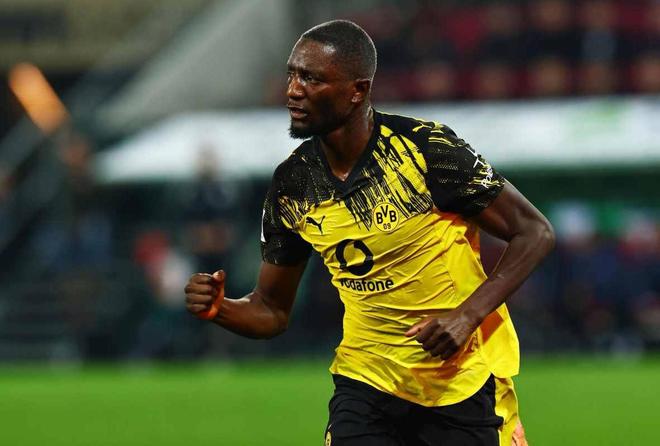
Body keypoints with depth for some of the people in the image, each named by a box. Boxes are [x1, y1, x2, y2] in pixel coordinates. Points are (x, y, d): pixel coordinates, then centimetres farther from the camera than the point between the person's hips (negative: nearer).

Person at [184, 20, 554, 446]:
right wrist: (219, 308, -15)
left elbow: (534, 233, -11)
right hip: (367, 379, 3)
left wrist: (468, 315, -22)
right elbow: (271, 311, 7)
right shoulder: (292, 184, -3)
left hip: (464, 382, -3)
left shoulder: (427, 148, -17)